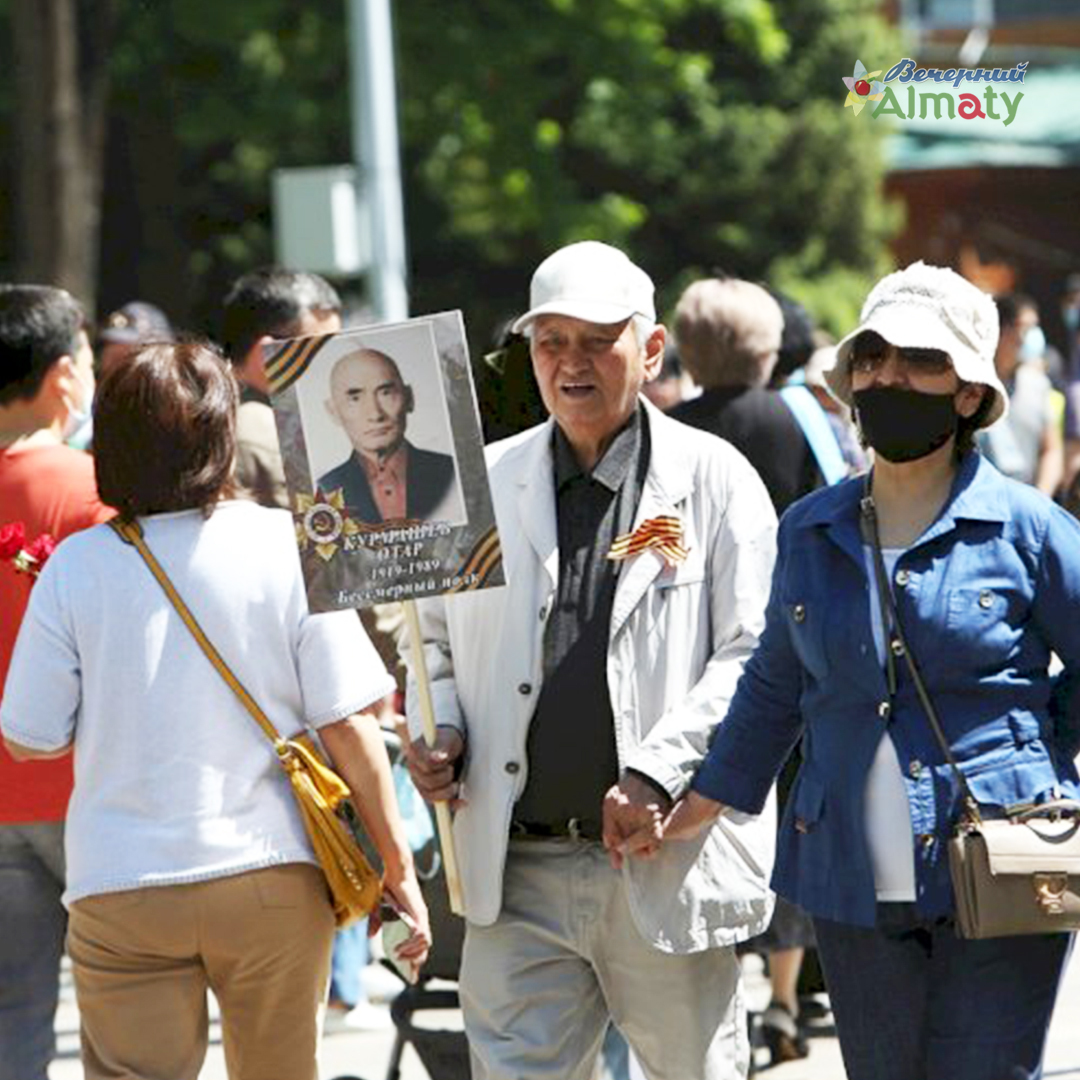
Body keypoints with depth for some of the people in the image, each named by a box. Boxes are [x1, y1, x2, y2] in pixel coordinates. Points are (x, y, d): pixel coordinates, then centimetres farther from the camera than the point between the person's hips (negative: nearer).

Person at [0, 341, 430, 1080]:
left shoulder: (78, 566, -5)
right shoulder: (289, 547, -7)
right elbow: (349, 726, -7)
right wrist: (397, 864, 2)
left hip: (118, 888, 0)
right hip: (272, 878, 1)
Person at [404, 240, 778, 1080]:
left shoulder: (713, 478, 0)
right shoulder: (486, 482, 11)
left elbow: (755, 656, -5)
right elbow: (437, 636, 19)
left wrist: (656, 773, -16)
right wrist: (436, 731, -2)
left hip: (666, 869, -2)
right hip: (517, 869, 2)